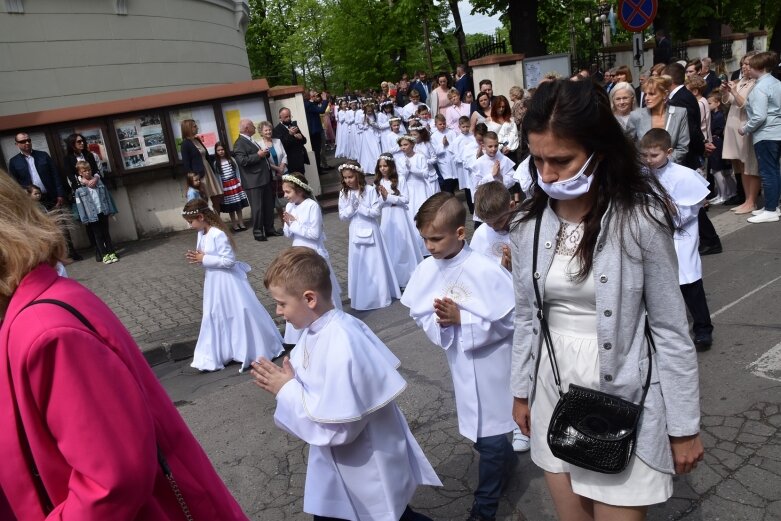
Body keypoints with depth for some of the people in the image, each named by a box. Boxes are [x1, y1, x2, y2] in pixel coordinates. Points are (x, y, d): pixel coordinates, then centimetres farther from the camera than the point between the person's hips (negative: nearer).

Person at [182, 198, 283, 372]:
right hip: (213, 280, 9)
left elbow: (228, 260, -24)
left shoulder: (218, 234, -23)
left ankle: (253, 351, 18)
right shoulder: (201, 233, 4)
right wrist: (197, 258, -5)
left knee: (239, 314, 3)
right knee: (215, 316, 16)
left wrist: (204, 259, -20)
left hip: (228, 280, -9)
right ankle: (215, 356, 28)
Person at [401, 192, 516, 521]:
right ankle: (506, 462, 55)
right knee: (480, 433, 23)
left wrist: (461, 319, -23)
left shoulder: (486, 271, -24)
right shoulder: (426, 270, -8)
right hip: (461, 363, 5)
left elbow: (508, 321, -20)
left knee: (489, 439, 8)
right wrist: (439, 321, -21)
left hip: (490, 365, -5)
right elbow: (419, 315, 0)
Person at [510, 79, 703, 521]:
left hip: (624, 401, -4)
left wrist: (684, 425, -5)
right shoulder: (529, 223, -4)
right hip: (554, 393, 4)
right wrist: (522, 391, 12)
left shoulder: (640, 219, -16)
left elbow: (671, 329, -10)